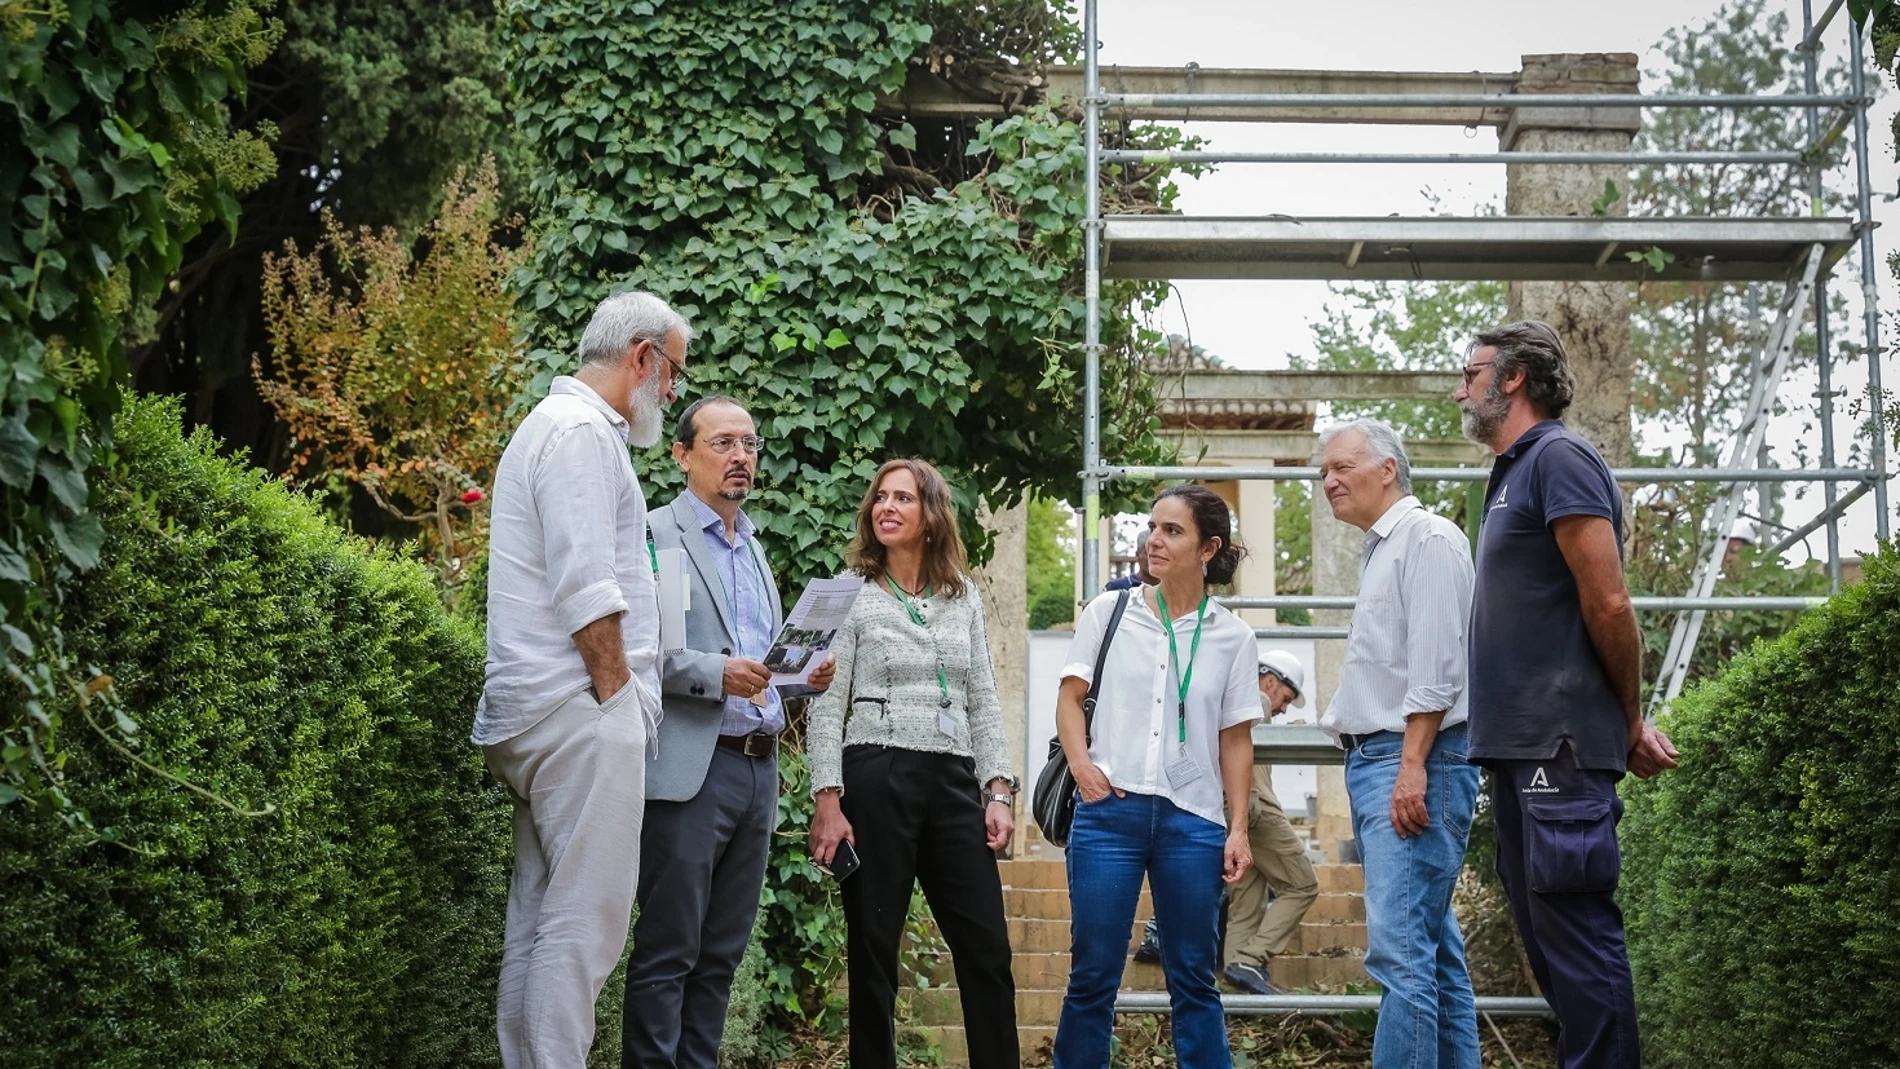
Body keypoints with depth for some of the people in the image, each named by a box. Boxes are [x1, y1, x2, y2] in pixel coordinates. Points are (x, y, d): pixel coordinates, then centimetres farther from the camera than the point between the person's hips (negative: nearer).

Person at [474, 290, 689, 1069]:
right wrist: (619, 695, -13)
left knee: (541, 914, 9)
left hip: (536, 712, 10)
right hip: (580, 710, -10)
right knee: (585, 919, -10)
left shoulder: (559, 424, 23)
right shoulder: (581, 429, -10)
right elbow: (586, 588, -18)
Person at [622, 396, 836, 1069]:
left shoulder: (754, 548, 21)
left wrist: (809, 673, 8)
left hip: (758, 769, 7)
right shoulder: (654, 535, -3)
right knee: (667, 954, -5)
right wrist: (714, 674, -21)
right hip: (692, 769, -7)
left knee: (720, 957, 9)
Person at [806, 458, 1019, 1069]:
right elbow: (826, 707, -2)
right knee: (873, 949, 2)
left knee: (987, 949, 2)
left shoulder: (964, 597, 12)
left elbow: (983, 703, 13)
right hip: (875, 778, -3)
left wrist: (998, 793, 4)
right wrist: (827, 803, -11)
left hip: (954, 781, 3)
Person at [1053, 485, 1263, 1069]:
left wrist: (1239, 828, 4)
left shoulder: (1232, 636, 6)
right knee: (1092, 974, 3)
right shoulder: (1109, 612, 5)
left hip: (1193, 821, 0)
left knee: (1193, 978, 7)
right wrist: (1082, 765, -8)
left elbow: (1235, 739, 8)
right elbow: (1070, 698, 8)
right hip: (1109, 811, 0)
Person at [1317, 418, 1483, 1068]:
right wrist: (1361, 756, 17)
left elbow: (1435, 664, -16)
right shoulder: (1379, 550, 22)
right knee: (1433, 947, 10)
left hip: (1416, 761, -10)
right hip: (1374, 762, 10)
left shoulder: (1428, 536, -7)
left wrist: (1413, 766, -22)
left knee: (1400, 947, -16)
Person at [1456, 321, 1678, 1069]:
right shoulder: (1514, 473, 19)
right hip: (1519, 746, 10)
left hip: (1559, 746, -10)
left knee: (1576, 933, -7)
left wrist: (1630, 721, -5)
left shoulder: (1559, 458, -10)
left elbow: (1608, 603, -15)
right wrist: (1629, 723, 14)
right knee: (1545, 933, 13)